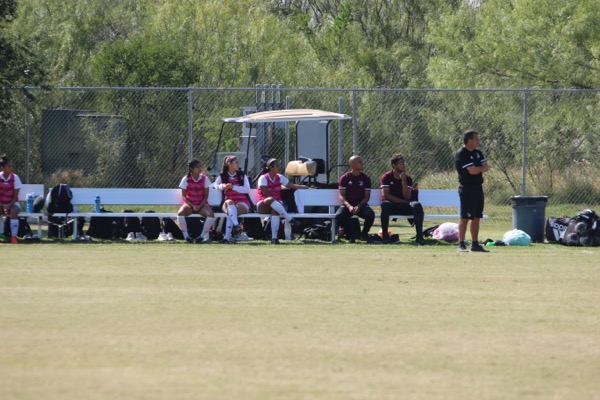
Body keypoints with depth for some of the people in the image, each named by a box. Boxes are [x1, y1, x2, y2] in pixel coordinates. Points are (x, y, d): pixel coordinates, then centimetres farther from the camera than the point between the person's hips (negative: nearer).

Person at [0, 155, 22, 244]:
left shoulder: (15, 178, -8)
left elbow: (15, 196, -7)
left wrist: (9, 206, -20)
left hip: (13, 203, -1)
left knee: (14, 211, -34)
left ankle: (14, 236, -31)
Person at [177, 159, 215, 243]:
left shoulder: (204, 179, 0)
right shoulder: (186, 179, -3)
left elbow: (206, 196, 2)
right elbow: (183, 196, -2)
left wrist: (199, 206, -14)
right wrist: (193, 206, -16)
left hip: (201, 204, 1)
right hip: (189, 203, -1)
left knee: (211, 214, -31)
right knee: (180, 213, -34)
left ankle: (203, 236, -18)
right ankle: (186, 236, -25)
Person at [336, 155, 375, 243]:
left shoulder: (366, 179, 7)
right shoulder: (344, 178, 3)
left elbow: (367, 196, 4)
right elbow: (341, 195, -1)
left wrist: (359, 206, -14)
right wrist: (349, 206, -19)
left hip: (361, 205, 1)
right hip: (347, 205, -1)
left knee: (370, 214, -32)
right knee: (339, 216, -33)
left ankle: (364, 234, -1)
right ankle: (351, 235, -7)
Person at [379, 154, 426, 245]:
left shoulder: (408, 178, 5)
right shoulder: (386, 177, -1)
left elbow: (407, 197, -5)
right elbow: (386, 195, -11)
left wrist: (404, 181, -14)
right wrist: (402, 201, -12)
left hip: (404, 207, 2)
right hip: (391, 205, -2)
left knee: (417, 205, -28)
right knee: (385, 204, -39)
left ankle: (419, 237, -31)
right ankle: (385, 235, -30)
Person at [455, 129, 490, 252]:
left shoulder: (478, 153, 14)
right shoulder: (461, 154, -13)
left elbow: (486, 167, 4)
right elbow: (472, 171, -21)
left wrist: (477, 169, -15)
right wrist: (481, 168, -2)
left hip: (478, 188, 8)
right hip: (467, 189, -8)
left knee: (476, 217, 10)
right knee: (465, 217, -9)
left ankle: (475, 244, 15)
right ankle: (461, 244, -9)